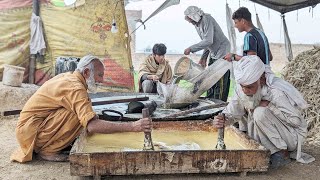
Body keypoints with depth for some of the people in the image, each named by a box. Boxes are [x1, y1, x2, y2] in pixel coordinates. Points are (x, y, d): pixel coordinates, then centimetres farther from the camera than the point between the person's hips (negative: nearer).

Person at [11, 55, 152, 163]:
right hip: (30, 129, -10)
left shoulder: (68, 77, 5)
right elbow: (92, 126, -36)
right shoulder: (75, 88, -25)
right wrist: (133, 126, -38)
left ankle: (40, 147, 11)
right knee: (77, 116, -25)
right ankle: (47, 150, -8)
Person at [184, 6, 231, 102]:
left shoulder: (207, 19, -19)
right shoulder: (197, 24, 9)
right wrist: (203, 58, 9)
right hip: (213, 55, 10)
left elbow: (208, 41, -28)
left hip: (222, 53, -10)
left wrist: (191, 49, -25)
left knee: (220, 84, -11)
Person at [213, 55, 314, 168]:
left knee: (261, 113, -29)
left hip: (293, 135, -7)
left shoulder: (277, 92, -30)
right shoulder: (242, 90, -11)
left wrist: (269, 106, -31)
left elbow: (296, 120, -25)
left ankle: (283, 153, -14)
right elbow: (232, 112, -11)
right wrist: (221, 120, -33)